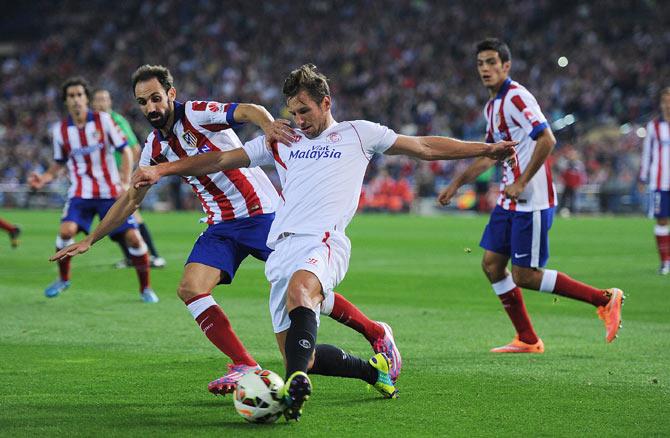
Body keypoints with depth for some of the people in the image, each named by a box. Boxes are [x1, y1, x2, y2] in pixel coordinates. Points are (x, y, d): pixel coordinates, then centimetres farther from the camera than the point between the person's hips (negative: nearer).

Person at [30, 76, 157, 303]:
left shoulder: (103, 120, -5)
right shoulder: (60, 130, 1)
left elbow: (125, 150, -1)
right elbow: (59, 164, 13)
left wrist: (126, 182, -13)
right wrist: (43, 179, -6)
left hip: (110, 192, -1)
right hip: (80, 192, 1)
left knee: (133, 237, -9)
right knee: (67, 229, -23)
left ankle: (145, 289, 10)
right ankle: (63, 279, 2)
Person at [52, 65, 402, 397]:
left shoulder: (196, 114, -10)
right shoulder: (154, 147, 9)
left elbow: (248, 110, -26)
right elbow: (131, 198, 20)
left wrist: (267, 124, -49)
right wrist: (90, 240, 18)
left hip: (261, 213, -6)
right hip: (220, 227, 6)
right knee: (190, 289, -15)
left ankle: (377, 334, 7)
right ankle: (245, 367, -14)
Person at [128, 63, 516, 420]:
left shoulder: (358, 134, 16)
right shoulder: (281, 142, 24)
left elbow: (425, 147, 20)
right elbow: (221, 160, 22)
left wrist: (487, 149, 18)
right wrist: (161, 170, 13)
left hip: (323, 243, -5)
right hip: (283, 250, 5)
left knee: (300, 289, -40)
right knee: (302, 357, -5)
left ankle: (297, 382, -55)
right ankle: (375, 369, 20)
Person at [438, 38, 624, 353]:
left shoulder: (516, 98, -14)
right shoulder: (492, 106, 15)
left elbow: (547, 140, -24)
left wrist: (522, 182, -23)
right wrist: (456, 184, 28)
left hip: (532, 201, -9)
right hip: (509, 201, 9)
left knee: (525, 276, -8)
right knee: (492, 265, 6)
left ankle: (604, 299, 2)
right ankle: (527, 340, 14)